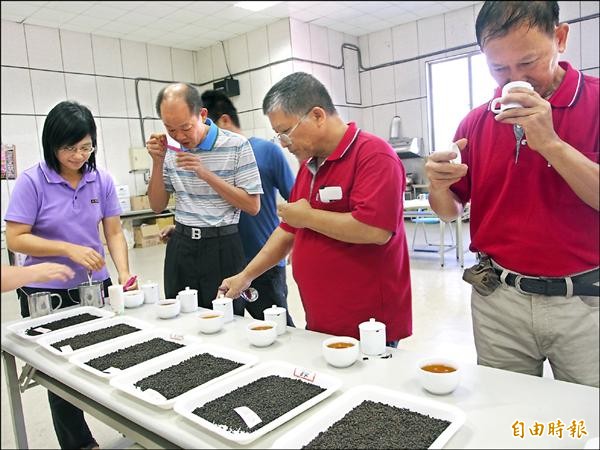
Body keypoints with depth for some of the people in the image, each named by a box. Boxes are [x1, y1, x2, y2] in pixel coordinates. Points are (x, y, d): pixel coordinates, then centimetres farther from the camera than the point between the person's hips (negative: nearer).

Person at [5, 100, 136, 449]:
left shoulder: (102, 180, -3)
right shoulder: (32, 181, -11)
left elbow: (114, 233, -1)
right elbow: (15, 239, -11)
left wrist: (124, 273, -15)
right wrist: (69, 250, -21)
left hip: (95, 287, 2)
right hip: (45, 294, -2)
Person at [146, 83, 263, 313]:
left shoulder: (236, 145, -10)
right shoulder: (171, 149, 5)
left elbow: (253, 206, -11)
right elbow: (157, 206, 9)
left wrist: (206, 174, -18)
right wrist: (158, 162, -6)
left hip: (222, 247, -4)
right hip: (181, 246, 4)